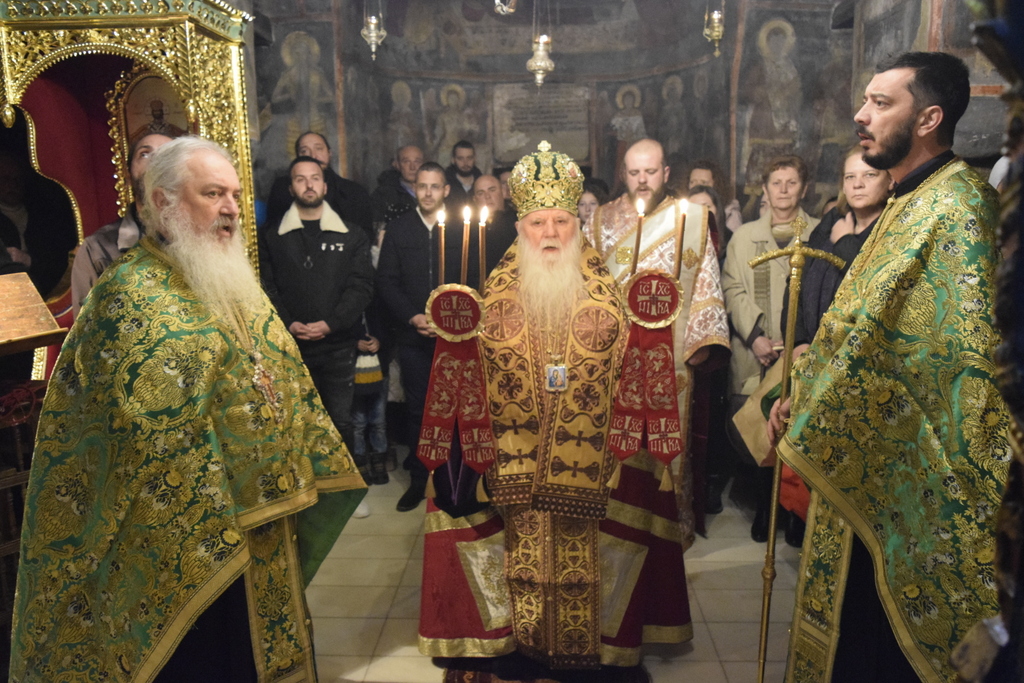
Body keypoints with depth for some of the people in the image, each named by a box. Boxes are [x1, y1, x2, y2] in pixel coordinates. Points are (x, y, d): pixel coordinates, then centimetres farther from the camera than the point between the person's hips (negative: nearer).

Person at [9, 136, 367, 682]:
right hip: (186, 541, -7)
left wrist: (299, 477, 12)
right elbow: (147, 432, -22)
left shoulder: (234, 283, 9)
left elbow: (285, 381, 13)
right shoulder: (130, 293, -15)